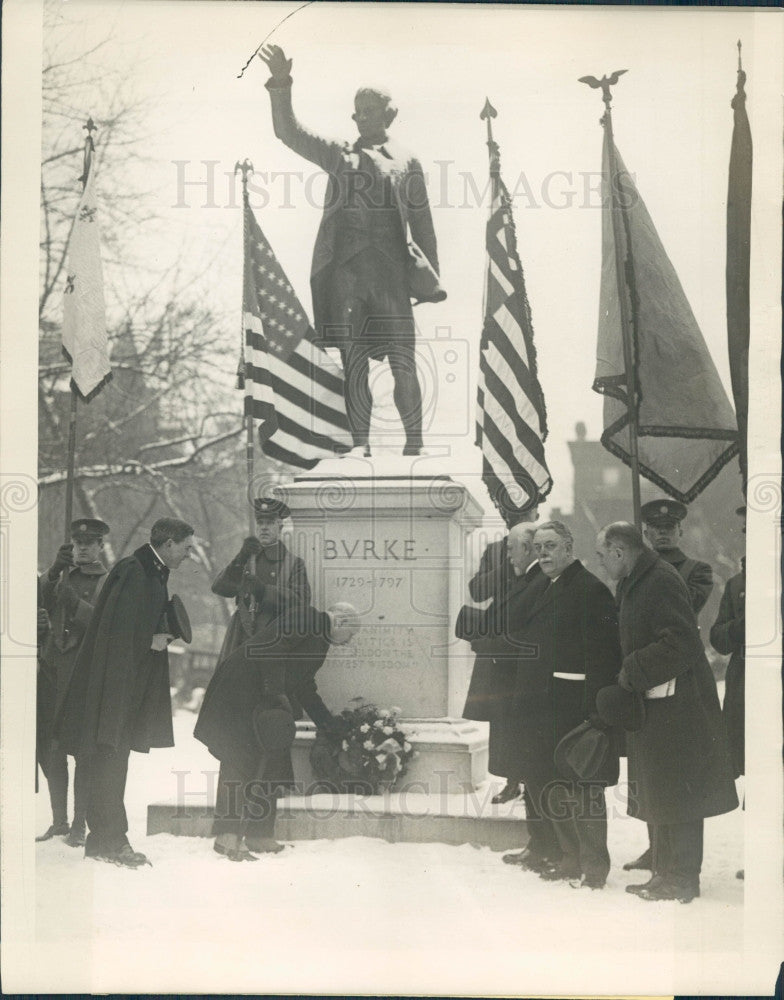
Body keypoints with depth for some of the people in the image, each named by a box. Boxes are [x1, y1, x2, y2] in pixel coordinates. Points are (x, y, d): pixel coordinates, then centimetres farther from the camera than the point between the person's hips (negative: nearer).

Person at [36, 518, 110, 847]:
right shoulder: (61, 577, 18)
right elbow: (39, 602, 2)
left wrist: (74, 602, -18)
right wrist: (54, 571, -11)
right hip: (53, 668, 4)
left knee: (84, 750, -8)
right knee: (50, 748, 6)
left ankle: (79, 826, -3)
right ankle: (59, 821, 17)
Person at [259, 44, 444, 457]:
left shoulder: (407, 163, 16)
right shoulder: (339, 156, 19)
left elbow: (421, 222, 14)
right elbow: (288, 132, 11)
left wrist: (432, 277, 7)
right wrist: (281, 86, -4)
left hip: (391, 269, -1)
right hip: (344, 268, 2)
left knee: (403, 363, -7)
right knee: (354, 361, -1)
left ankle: (413, 444, -2)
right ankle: (360, 443, 2)